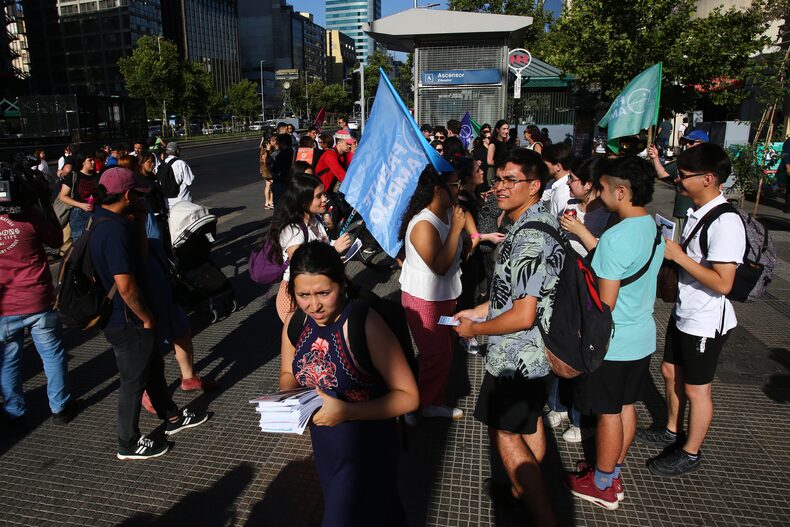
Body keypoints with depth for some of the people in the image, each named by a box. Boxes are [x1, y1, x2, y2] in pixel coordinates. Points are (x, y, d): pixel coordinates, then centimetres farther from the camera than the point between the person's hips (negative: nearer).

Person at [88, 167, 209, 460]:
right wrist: (146, 317, -16)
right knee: (134, 381, 8)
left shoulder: (107, 220, 3)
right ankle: (129, 445, 28)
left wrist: (139, 222, -2)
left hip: (126, 318, 10)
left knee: (154, 367, 24)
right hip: (128, 323, -10)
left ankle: (172, 418, 43)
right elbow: (126, 286, -30)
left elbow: (141, 255, 10)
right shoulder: (115, 230, -28)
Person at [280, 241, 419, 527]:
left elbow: (408, 396, -24)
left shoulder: (366, 324, -28)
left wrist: (347, 411, -32)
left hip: (368, 447, -5)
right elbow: (287, 373, 8)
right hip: (323, 444, 6)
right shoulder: (294, 323, -10)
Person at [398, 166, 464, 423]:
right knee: (437, 356, -1)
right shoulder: (423, 225, -27)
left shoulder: (448, 212, 1)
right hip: (424, 300, -9)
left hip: (445, 295, 9)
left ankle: (434, 402, 35)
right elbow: (439, 266, -30)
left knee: (445, 352, 18)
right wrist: (455, 229, -30)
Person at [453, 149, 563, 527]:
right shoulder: (542, 222, 5)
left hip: (516, 354, -10)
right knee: (529, 421, 24)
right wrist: (478, 311, 12)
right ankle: (526, 490, 44)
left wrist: (474, 329, -15)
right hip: (536, 350, 10)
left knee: (503, 430, 5)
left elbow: (523, 315, -30)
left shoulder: (528, 237, -28)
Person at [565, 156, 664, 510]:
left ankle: (602, 485, 25)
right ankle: (613, 472, 37)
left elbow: (605, 303, -23)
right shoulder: (656, 229, 1)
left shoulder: (616, 237, -26)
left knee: (608, 413, 7)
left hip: (613, 341, -8)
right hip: (642, 336, 8)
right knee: (626, 406, 19)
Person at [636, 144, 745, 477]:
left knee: (696, 388, 9)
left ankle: (691, 453, 30)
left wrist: (678, 256, -26)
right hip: (683, 313, 9)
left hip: (706, 323, -9)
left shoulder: (726, 223, -25)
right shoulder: (696, 212, 3)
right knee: (671, 372, 22)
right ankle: (673, 432, 44)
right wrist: (668, 253, -1)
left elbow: (723, 283, -28)